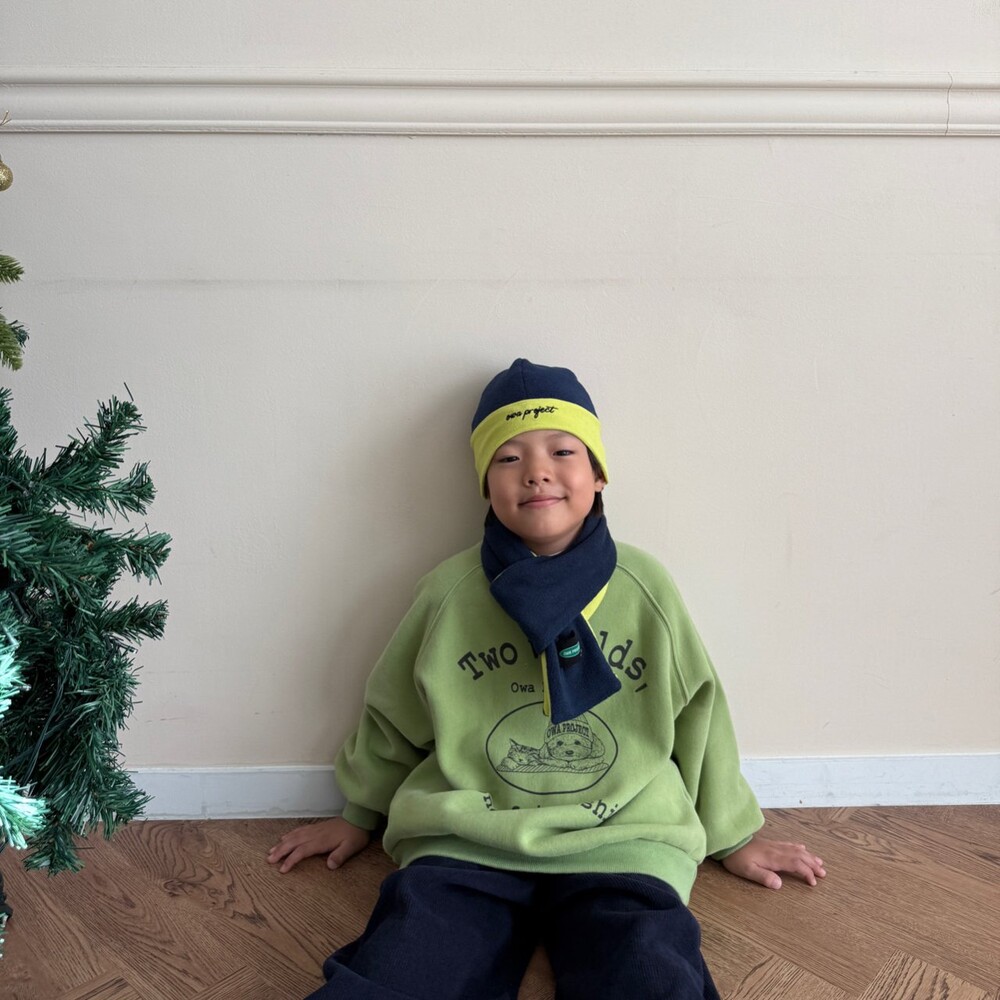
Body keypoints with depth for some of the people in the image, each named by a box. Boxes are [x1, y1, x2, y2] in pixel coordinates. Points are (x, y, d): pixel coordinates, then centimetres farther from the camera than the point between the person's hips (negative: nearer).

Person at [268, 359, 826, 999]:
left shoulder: (646, 587, 2)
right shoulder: (448, 593, 3)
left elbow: (698, 715, 14)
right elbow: (393, 719, 18)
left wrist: (733, 835, 23)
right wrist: (358, 816, 28)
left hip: (620, 845, 0)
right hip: (464, 847, 0)